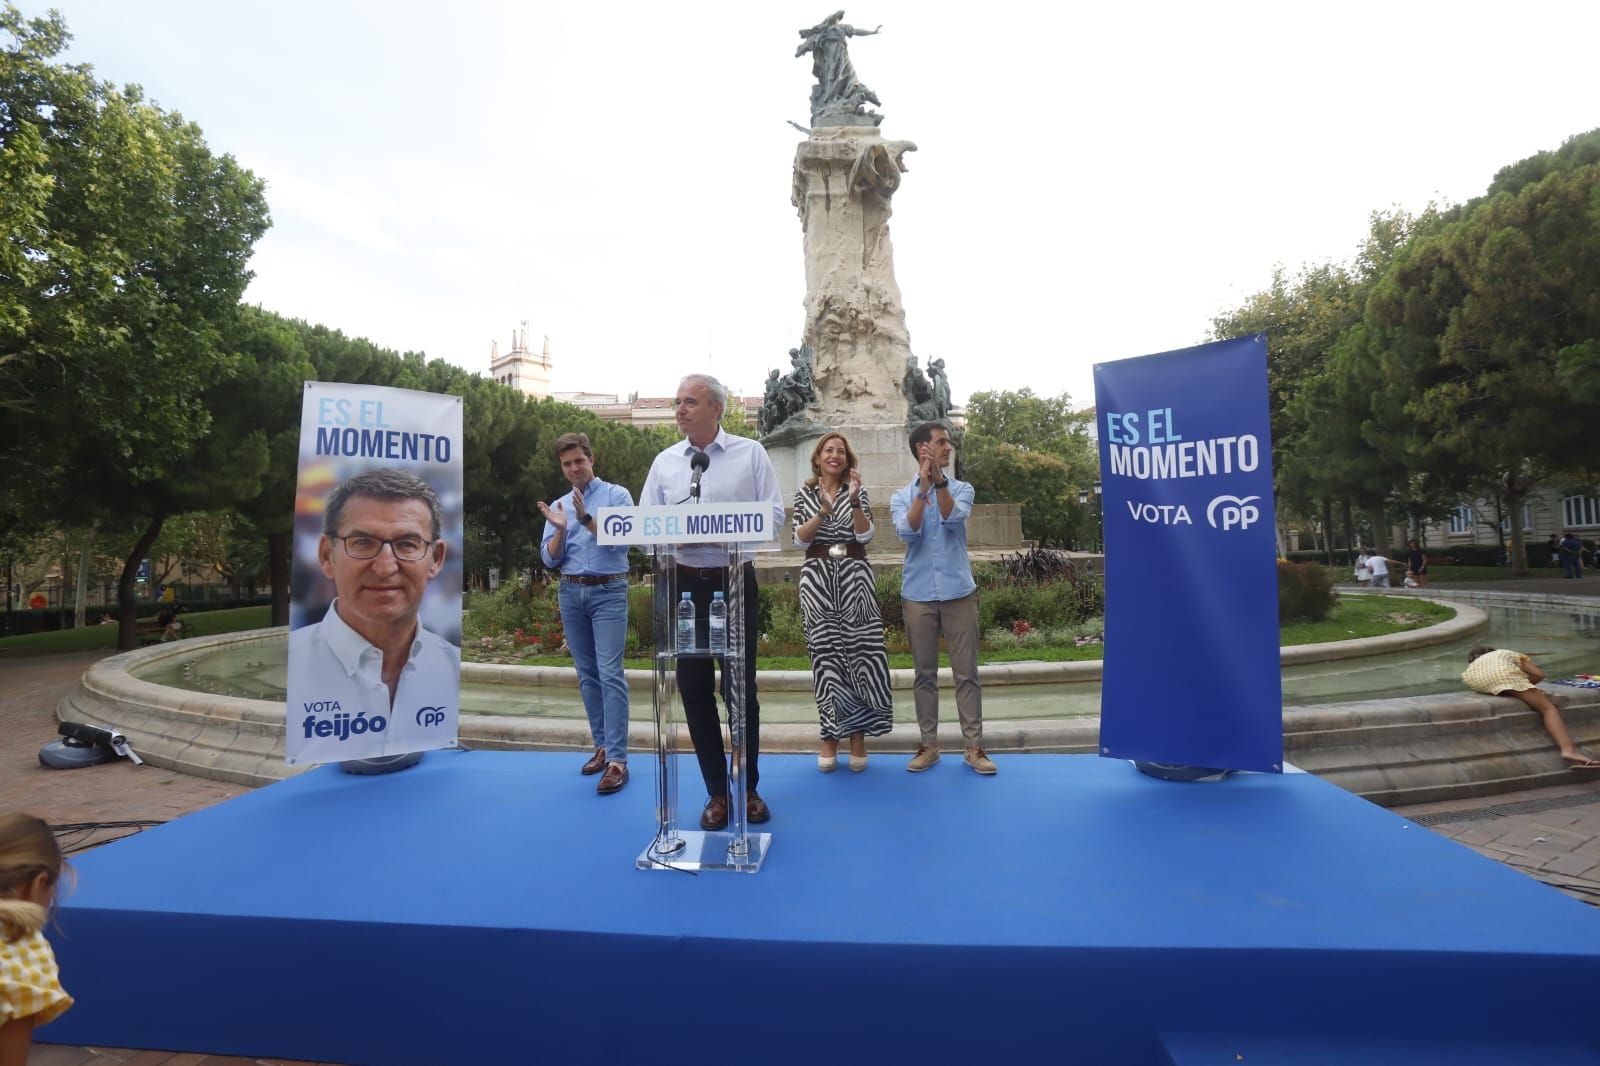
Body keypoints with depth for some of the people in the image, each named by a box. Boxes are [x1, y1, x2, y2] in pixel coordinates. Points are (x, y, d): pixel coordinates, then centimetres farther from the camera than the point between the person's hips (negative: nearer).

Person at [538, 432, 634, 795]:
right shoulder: (558, 506, 13)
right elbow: (550, 559, 6)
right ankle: (602, 745, 19)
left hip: (608, 591, -5)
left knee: (610, 673, -11)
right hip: (571, 593, 5)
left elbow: (622, 540, -12)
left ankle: (617, 759, -11)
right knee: (587, 674, 9)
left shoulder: (617, 495, 0)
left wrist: (586, 519, -20)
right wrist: (561, 529, -12)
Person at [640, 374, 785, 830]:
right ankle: (717, 792, 24)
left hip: (735, 583, -2)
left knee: (741, 686, 4)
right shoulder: (664, 462, 9)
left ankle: (749, 788, 25)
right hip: (684, 584, 3)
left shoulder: (750, 454, 2)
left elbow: (773, 514, -4)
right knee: (694, 689, 7)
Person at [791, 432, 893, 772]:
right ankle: (830, 736, 9)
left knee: (859, 650, -4)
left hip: (854, 576, 0)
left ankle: (858, 735, 6)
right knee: (825, 653, 0)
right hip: (817, 578, 0)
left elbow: (866, 535, -3)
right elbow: (799, 540, -2)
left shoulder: (857, 491, 9)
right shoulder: (804, 494, 8)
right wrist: (824, 510, -15)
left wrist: (854, 500, -15)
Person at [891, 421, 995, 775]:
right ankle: (928, 744, 17)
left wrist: (939, 480, -21)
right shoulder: (901, 496, 7)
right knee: (924, 674, 7)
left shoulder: (961, 488, 8)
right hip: (918, 596, 0)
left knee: (966, 672, 2)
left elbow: (953, 519, -13)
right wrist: (923, 486, -17)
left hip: (959, 593, 0)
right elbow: (907, 532, -12)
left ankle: (974, 746, 11)